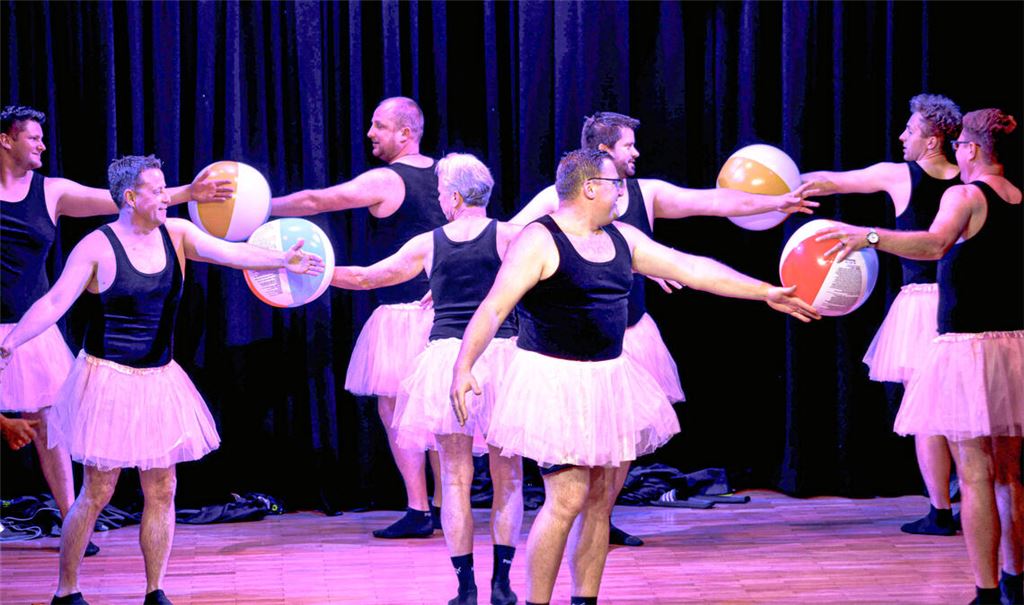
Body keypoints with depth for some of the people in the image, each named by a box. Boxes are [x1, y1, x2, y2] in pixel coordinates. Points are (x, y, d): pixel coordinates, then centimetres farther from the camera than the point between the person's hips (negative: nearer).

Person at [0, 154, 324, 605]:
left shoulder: (176, 234, 3)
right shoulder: (97, 247, -11)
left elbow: (229, 252, -8)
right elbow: (54, 303, -15)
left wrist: (282, 260, -23)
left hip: (159, 380, 5)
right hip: (109, 380, -5)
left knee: (161, 491, 6)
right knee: (97, 493, -2)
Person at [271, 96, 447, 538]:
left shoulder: (385, 181, -12)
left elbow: (315, 202, -14)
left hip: (403, 311, -7)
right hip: (443, 310, 8)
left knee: (393, 406, -3)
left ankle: (418, 512, -7)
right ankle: (443, 507, 15)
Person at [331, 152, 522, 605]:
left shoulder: (427, 244, 6)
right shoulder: (509, 236, -1)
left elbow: (365, 277, 14)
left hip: (446, 357, 1)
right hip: (500, 354, -1)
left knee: (455, 477, 5)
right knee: (507, 475, 7)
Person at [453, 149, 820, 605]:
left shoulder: (621, 239, 11)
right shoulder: (539, 241, -11)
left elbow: (692, 269, 14)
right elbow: (493, 309, -17)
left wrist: (766, 292, 14)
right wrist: (463, 368, -30)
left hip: (609, 380, 8)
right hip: (556, 381, -7)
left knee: (601, 500, 8)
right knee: (568, 500, -12)